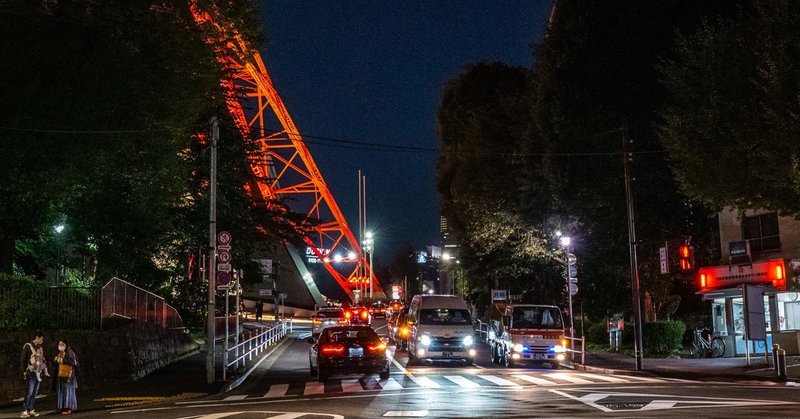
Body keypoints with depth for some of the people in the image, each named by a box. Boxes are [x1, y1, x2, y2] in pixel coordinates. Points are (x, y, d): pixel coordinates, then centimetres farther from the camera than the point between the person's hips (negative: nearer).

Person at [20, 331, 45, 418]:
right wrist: (24, 372, -9)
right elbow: (23, 360, -7)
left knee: (34, 393, 7)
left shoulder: (40, 348, 17)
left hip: (38, 374, 7)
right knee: (29, 393, -9)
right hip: (31, 374, -7)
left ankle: (31, 410, 12)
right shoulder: (28, 346, -5)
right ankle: (24, 411, -6)